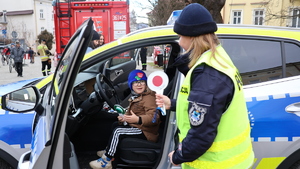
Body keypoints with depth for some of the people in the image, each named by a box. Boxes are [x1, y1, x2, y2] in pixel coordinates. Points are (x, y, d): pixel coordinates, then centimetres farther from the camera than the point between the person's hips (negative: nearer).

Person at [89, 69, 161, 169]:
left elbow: (153, 118, -28)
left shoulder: (149, 98, -17)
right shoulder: (137, 97, 13)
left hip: (146, 133, -10)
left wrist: (138, 119, -42)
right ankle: (108, 151, 23)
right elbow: (131, 112, 22)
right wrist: (124, 117, 0)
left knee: (118, 132, -18)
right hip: (137, 127, 10)